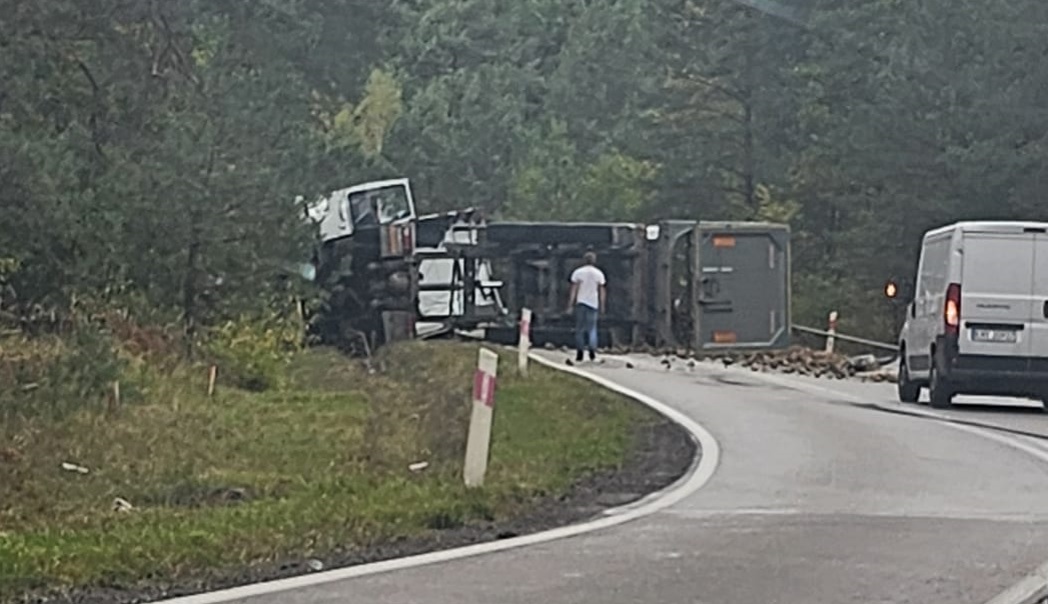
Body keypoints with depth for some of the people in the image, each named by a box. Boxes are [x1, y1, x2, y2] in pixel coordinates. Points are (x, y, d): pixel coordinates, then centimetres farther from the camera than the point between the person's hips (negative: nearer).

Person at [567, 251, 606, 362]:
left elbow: (574, 289, -3)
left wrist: (571, 304, 0)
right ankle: (592, 350, -7)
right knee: (592, 327, 6)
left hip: (580, 303, -1)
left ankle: (579, 352, 1)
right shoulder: (599, 273, 2)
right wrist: (602, 305, 9)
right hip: (593, 303, 1)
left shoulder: (578, 272, -1)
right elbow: (602, 291, 3)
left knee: (580, 328, 5)